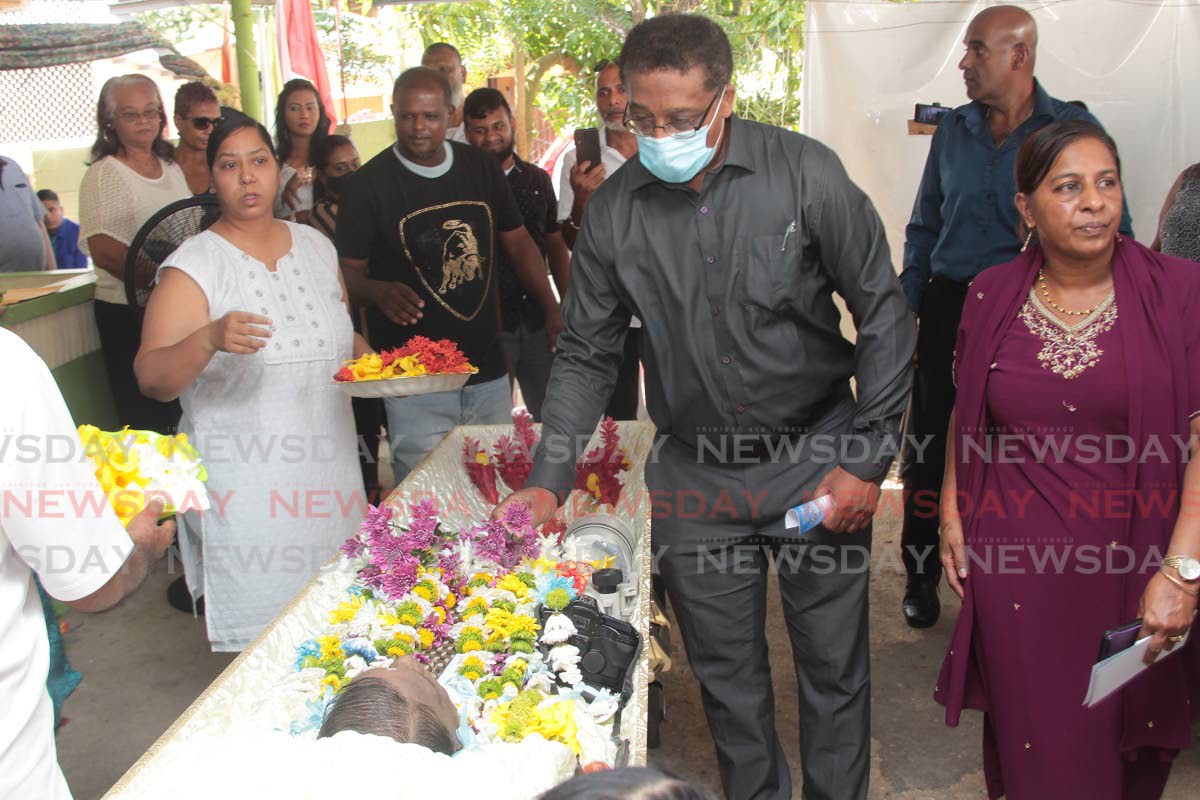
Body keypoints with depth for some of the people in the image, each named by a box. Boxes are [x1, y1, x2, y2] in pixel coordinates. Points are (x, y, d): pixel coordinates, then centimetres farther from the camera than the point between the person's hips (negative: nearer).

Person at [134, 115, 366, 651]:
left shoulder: (315, 246, 9)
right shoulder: (193, 265, -8)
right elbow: (151, 379, -15)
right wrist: (209, 339, -33)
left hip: (328, 474, 5)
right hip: (246, 487, -5)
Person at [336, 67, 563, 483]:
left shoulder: (482, 168, 7)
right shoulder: (369, 184, -6)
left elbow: (518, 242, 14)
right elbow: (349, 272, -4)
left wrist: (553, 310, 3)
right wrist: (379, 292, -26)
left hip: (488, 372, 5)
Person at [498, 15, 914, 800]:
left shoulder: (804, 172, -12)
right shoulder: (614, 211, -4)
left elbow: (884, 312, -6)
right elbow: (586, 354, 3)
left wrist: (870, 457, -10)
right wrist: (548, 483, -6)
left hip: (816, 457, -2)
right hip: (695, 476, 2)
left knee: (834, 666, 11)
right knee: (726, 671, 16)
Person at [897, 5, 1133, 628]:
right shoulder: (953, 130, 7)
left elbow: (1111, 235, -1)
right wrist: (905, 310, 8)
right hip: (949, 310, 3)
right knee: (926, 452, 6)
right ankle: (921, 577, 24)